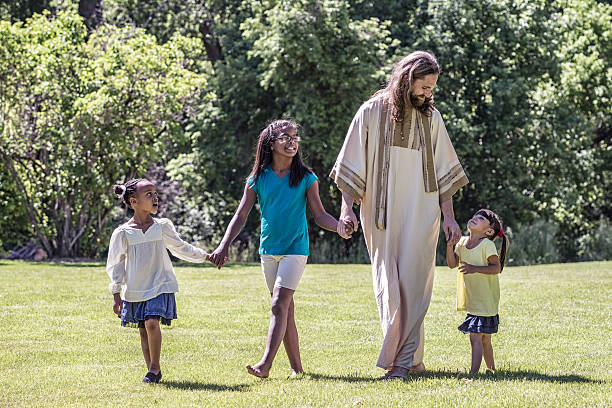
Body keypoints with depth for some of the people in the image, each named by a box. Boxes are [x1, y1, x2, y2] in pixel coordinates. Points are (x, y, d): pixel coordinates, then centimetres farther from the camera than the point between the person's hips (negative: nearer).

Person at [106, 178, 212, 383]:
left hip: (159, 286, 0)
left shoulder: (162, 226, 3)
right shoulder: (123, 233, -3)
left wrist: (206, 256, 16)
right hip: (134, 290, 0)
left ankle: (154, 367, -4)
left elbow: (180, 248, 18)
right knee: (143, 330, 4)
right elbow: (115, 264, 3)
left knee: (152, 323, -17)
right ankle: (152, 369, 17)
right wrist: (116, 294, 1)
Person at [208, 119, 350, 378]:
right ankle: (296, 366, 13)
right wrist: (224, 246, -5)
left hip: (295, 249, -3)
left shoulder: (306, 178, 0)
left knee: (280, 304, -14)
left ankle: (265, 364, -22)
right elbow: (241, 216, 5)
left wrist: (340, 227, -19)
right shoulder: (258, 179, 4)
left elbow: (320, 215, 1)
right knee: (286, 308, 7)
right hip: (268, 250, 3)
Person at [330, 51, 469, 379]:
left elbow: (443, 171, 10)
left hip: (420, 215, 0)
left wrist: (448, 216, 6)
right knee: (388, 286, 3)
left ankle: (401, 360, -8)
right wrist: (347, 207, -7)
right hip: (382, 215, 0)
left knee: (411, 285, -8)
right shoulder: (371, 112, 0)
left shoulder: (430, 117, 6)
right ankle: (413, 360, 13)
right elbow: (352, 167, 2)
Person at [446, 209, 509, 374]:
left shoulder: (487, 245, -13)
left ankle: (473, 372, -15)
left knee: (476, 337, -13)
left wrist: (475, 268, -28)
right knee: (484, 339, 18)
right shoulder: (463, 242, 8)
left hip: (485, 300, -7)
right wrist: (450, 245, -9)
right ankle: (491, 369, 29)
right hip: (471, 299, 7)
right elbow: (452, 264, 6)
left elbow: (497, 267, -17)